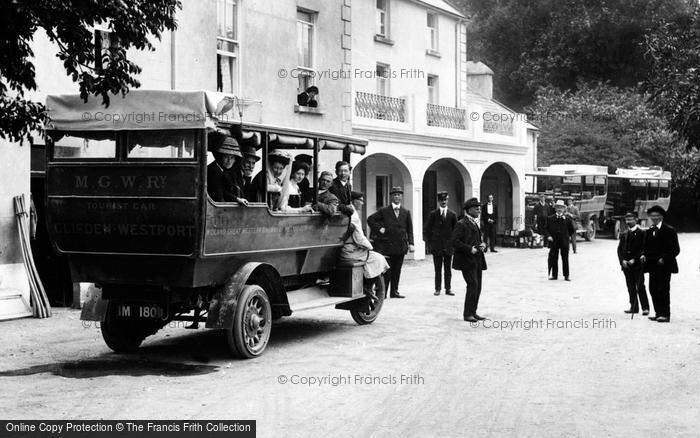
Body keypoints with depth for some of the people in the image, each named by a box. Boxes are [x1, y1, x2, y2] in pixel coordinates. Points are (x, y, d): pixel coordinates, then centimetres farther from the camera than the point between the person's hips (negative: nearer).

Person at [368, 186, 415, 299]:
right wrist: (379, 228, -8)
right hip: (386, 246, -3)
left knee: (397, 270, 7)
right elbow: (370, 219, 3)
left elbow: (409, 229, 10)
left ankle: (394, 291, 15)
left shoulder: (406, 213, 12)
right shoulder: (384, 211, 3)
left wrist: (411, 243, 0)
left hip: (401, 246, 3)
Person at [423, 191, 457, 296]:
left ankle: (448, 289, 9)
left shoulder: (452, 214, 5)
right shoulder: (433, 214, 2)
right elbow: (427, 230, 5)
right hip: (436, 246, -1)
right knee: (437, 269, 1)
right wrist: (429, 243, -1)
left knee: (448, 269, 5)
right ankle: (437, 288, 6)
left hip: (448, 246, 1)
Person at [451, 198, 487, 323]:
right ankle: (467, 314, -7)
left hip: (477, 260, 9)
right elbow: (455, 242, -15)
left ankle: (473, 312, 15)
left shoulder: (475, 223, 18)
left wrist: (482, 245, 5)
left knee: (477, 287, 8)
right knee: (473, 285, -13)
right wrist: (470, 249, -21)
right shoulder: (461, 224, -9)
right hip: (467, 260, -9)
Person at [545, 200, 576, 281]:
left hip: (564, 242, -1)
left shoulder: (567, 219, 1)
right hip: (554, 242, 1)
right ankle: (554, 275, 12)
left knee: (565, 259, 3)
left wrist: (568, 236, 7)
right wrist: (548, 236, -9)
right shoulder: (550, 219, 4)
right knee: (553, 259, 3)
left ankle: (566, 276, 9)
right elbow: (546, 229, 6)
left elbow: (572, 230, 11)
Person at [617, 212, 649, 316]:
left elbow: (643, 249, -8)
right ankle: (634, 307, 11)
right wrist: (622, 260, -4)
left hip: (637, 264, -5)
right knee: (630, 287, 7)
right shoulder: (624, 235, 14)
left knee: (640, 287, -6)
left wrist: (634, 259, -14)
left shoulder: (641, 233, -2)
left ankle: (645, 308, -2)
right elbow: (619, 249, 12)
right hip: (626, 264, 5)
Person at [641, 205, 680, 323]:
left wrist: (664, 259, -16)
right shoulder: (649, 231, 14)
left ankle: (665, 315, -3)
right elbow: (646, 246, 21)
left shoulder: (669, 230, -6)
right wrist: (643, 254, 1)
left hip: (664, 266, -7)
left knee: (663, 290, -7)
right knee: (653, 290, 5)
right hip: (653, 265, 7)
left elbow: (675, 250, -8)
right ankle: (658, 313, 13)